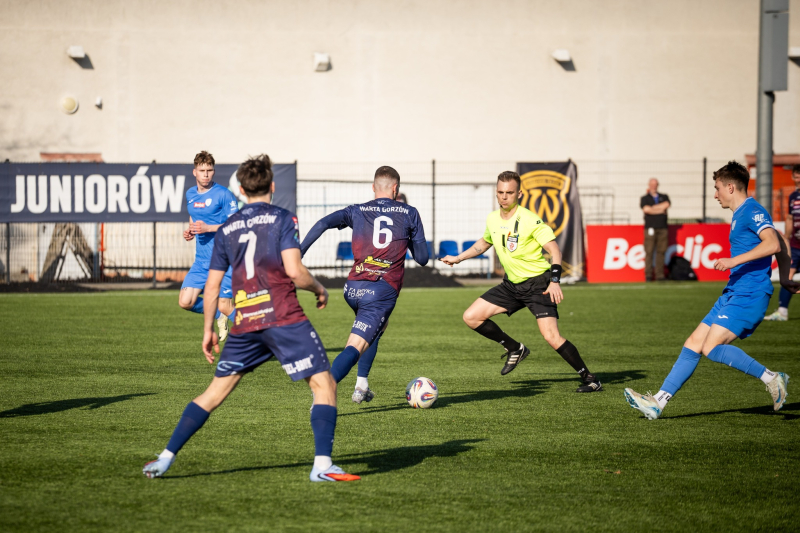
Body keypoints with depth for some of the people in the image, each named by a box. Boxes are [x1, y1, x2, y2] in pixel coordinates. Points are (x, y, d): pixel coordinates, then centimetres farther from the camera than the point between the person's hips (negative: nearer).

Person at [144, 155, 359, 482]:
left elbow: (212, 286, 15)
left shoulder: (227, 229, 15)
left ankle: (166, 458, 10)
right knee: (324, 384, 2)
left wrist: (209, 330, 24)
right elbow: (294, 271, -12)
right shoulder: (281, 219, 1)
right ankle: (323, 465, -10)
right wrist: (319, 290, 6)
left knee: (216, 392, 13)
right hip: (284, 318, -5)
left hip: (244, 324, 5)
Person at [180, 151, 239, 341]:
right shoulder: (190, 194, 12)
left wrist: (208, 228, -21)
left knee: (225, 306, -10)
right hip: (201, 259, 6)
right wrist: (189, 231, 5)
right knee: (185, 302, -3)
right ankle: (219, 315, 23)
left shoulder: (223, 195, -10)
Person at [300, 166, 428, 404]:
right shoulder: (409, 214, 9)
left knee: (378, 325, 34)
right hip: (383, 292, -4)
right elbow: (422, 258, 11)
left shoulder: (357, 211, 12)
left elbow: (323, 223, -4)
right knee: (354, 348, -12)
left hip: (353, 288, 4)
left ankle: (362, 386, 28)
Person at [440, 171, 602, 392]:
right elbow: (484, 242, 25)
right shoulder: (492, 219, 3)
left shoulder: (530, 221, -18)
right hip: (512, 284, 7)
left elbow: (554, 249, -19)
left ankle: (590, 379, -8)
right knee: (471, 317, -1)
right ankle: (515, 349, 17)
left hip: (538, 284, -7)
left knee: (551, 336, -21)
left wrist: (555, 281, -29)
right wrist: (458, 258, 23)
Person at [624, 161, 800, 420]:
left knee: (711, 347, -19)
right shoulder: (741, 215, 20)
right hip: (733, 293, 10)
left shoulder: (753, 212, -11)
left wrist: (734, 261, -28)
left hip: (748, 295, -10)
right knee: (693, 344, 5)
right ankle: (658, 401, 5)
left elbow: (773, 244, -26)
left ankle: (771, 378, -10)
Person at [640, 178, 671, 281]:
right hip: (650, 228, -2)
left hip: (662, 228, 2)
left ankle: (660, 275, 0)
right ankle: (648, 275, -7)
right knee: (649, 252, -8)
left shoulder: (664, 197, 18)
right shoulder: (645, 198, 11)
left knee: (661, 252, -1)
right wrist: (660, 210, -2)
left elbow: (666, 205, -4)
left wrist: (652, 208, -3)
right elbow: (646, 209, -7)